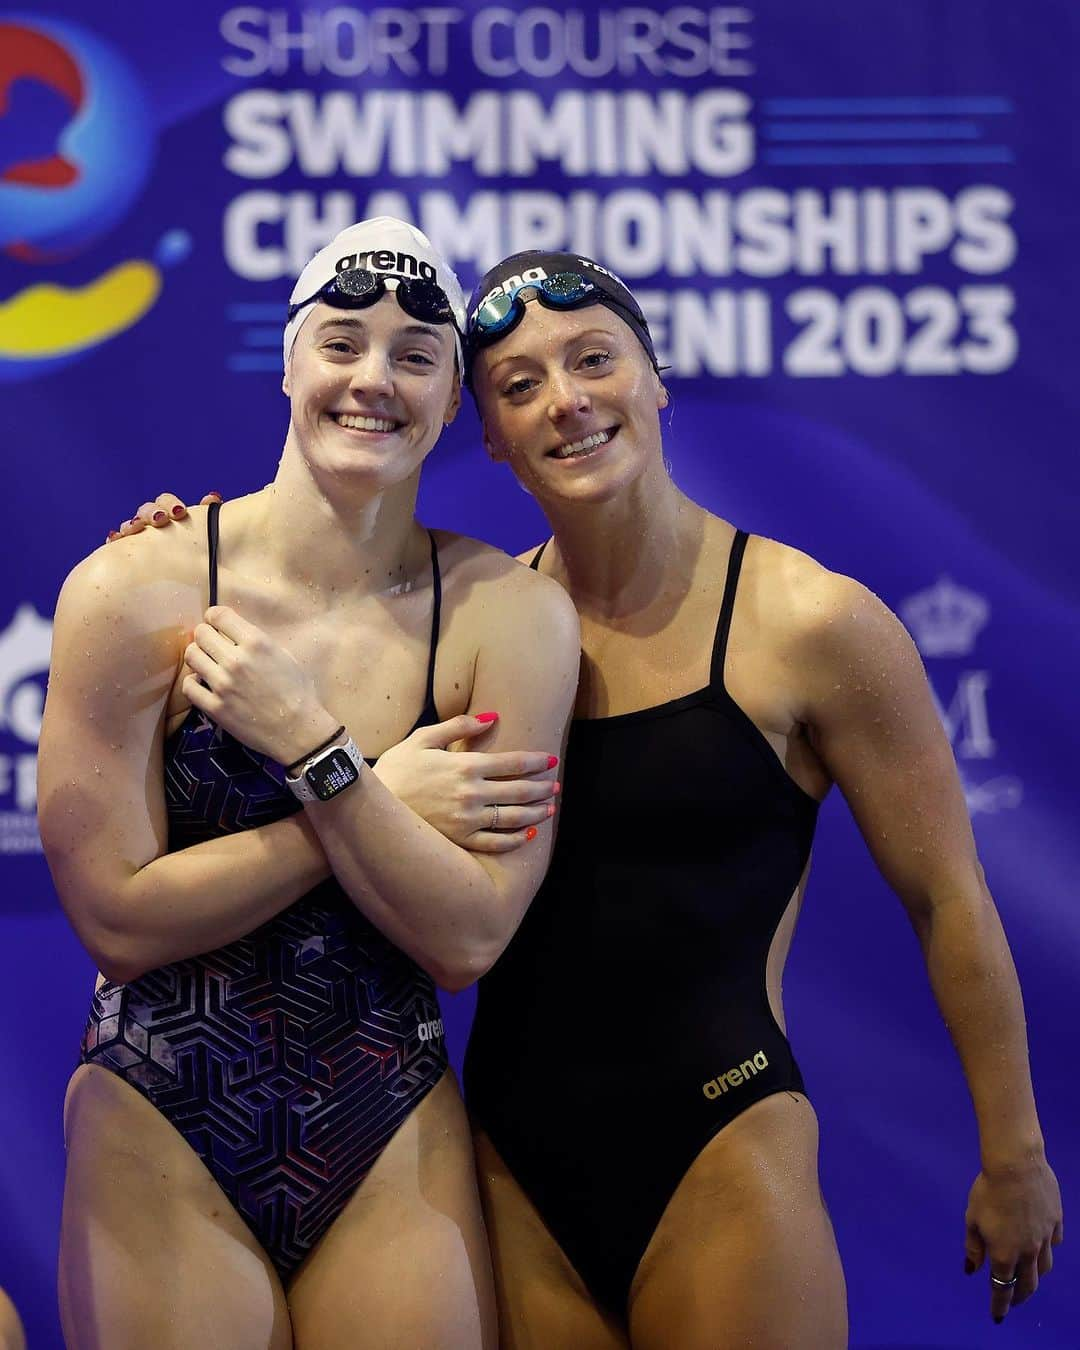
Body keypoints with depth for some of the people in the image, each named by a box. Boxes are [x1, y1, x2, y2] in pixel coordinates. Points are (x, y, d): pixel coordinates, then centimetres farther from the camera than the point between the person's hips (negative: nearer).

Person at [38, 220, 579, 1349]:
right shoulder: (133, 591, -9)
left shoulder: (512, 612, -5)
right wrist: (388, 798, -12)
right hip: (163, 1141, -1)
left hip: (395, 1147, 2)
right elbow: (118, 920, -12)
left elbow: (468, 939, -8)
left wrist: (313, 746, -17)